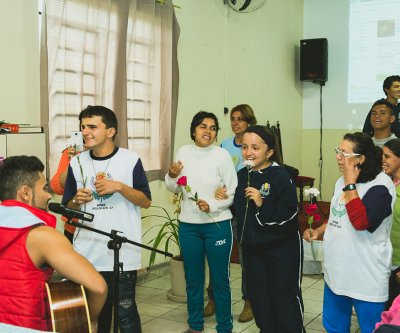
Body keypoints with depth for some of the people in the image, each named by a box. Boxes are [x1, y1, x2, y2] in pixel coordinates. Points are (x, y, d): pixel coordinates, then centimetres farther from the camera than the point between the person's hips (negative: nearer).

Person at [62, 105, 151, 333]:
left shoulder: (131, 160, -3)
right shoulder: (77, 163, 6)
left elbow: (146, 201, -2)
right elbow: (69, 208, 12)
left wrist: (119, 187, -16)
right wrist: (77, 201, -10)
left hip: (123, 253, -3)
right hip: (87, 253, 4)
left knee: (125, 311, 2)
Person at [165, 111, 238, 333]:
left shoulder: (222, 155, -9)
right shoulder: (183, 152, 1)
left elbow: (234, 193, -7)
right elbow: (175, 189, 10)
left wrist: (211, 205, -20)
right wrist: (172, 176, -10)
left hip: (217, 225, -3)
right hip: (188, 225, 3)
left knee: (220, 278, 6)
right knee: (192, 277, 15)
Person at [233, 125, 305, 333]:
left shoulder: (280, 176, -17)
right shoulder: (241, 175, 3)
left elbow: (288, 216, -23)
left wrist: (262, 204, -31)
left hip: (281, 247, -6)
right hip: (251, 247, 7)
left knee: (284, 296, 4)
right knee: (257, 294, 16)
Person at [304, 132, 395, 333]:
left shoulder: (381, 185, -16)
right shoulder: (342, 181, 9)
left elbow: (361, 222, -30)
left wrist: (350, 184, -24)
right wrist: (318, 231, 4)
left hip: (366, 277, -7)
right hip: (336, 271, 8)